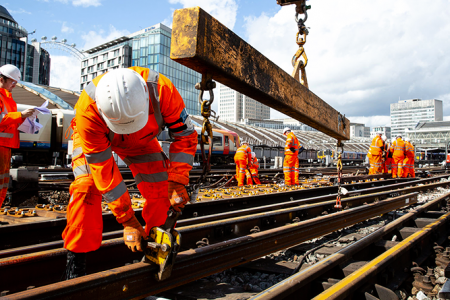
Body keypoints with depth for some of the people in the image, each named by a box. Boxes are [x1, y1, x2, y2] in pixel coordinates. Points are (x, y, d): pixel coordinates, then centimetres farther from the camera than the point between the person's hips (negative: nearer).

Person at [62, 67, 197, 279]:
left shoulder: (161, 89, -39)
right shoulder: (88, 110, -41)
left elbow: (185, 135, -24)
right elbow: (103, 171, -34)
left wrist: (177, 183, -29)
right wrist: (128, 221, -31)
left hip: (141, 139, 2)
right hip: (95, 138, -2)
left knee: (160, 188, -8)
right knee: (86, 187, -23)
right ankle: (75, 263, -10)